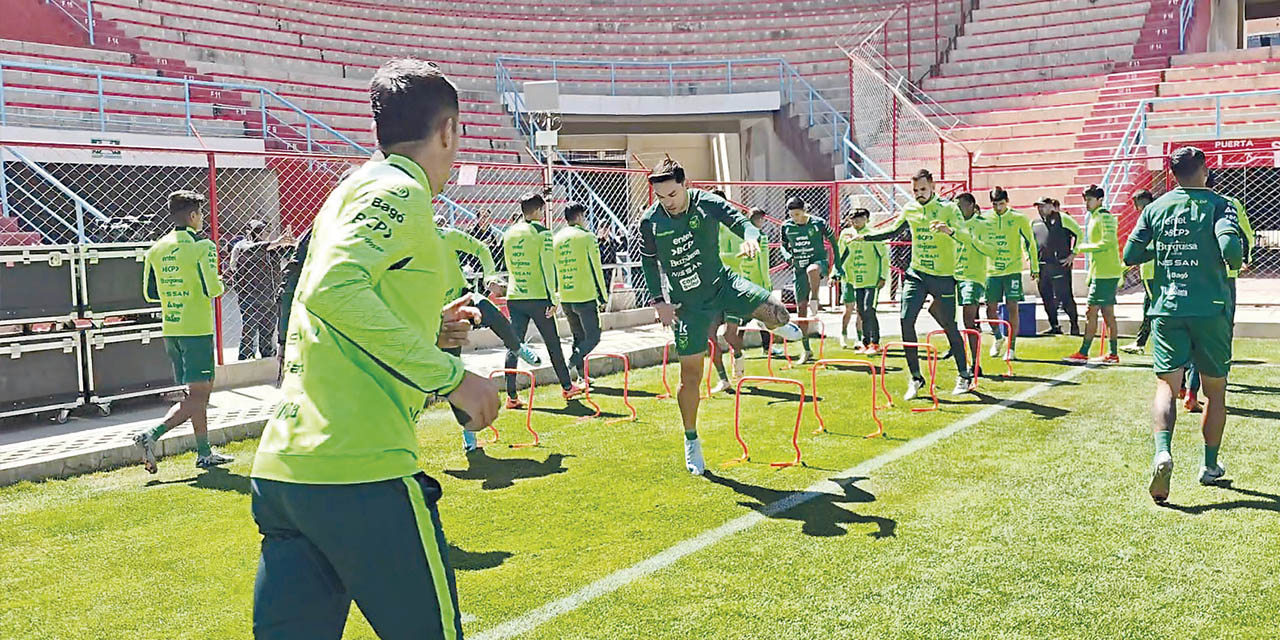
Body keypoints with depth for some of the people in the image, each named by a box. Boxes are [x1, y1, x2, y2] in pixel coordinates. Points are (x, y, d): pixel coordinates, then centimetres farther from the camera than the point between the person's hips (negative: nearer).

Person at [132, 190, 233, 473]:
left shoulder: (156, 248, 10)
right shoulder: (202, 245, -10)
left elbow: (149, 293, 11)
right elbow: (212, 288, -18)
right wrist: (222, 284, 4)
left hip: (170, 330, 8)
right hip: (197, 329, -7)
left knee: (199, 392, 14)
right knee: (197, 396, -4)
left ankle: (205, 453, 17)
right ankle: (151, 435, -19)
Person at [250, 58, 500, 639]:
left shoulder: (352, 190, 21)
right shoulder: (398, 190, -6)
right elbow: (333, 290, -23)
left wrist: (427, 332, 22)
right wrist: (448, 374, -19)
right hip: (358, 470, -9)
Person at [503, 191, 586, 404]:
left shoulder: (509, 233, 10)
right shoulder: (542, 233, -7)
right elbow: (547, 267, -12)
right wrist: (552, 299, -11)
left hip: (514, 297, 4)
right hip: (538, 298, -4)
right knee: (553, 343, 9)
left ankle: (511, 396, -1)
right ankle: (567, 387, 22)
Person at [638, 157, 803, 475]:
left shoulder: (707, 204, -14)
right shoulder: (650, 221, -9)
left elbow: (741, 222, -27)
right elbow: (648, 261, 7)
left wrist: (750, 236, -51)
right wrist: (658, 300, 1)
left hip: (722, 284, 0)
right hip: (688, 303, 0)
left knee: (774, 313, -23)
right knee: (690, 374, 0)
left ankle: (778, 323, 20)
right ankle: (691, 441, 20)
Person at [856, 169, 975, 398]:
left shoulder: (949, 208, -7)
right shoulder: (910, 210, 7)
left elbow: (965, 235, -19)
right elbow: (891, 231, 22)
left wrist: (949, 230, -40)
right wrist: (864, 236, 13)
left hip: (943, 276, -4)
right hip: (916, 274, 4)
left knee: (949, 326, 2)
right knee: (906, 321, -9)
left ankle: (964, 376, 20)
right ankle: (916, 378, 2)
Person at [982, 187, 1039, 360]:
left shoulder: (1019, 219, -2)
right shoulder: (984, 220, 3)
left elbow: (1030, 243, 5)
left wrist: (1035, 268, 6)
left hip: (1013, 270, -2)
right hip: (992, 270, 2)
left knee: (1012, 308, -5)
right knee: (991, 308, 3)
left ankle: (1011, 349, 2)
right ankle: (997, 338, 30)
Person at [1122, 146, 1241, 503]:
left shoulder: (1155, 208, 6)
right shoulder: (1217, 204, -3)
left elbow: (1130, 255, 5)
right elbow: (1230, 246, -18)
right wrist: (1235, 263, 4)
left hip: (1166, 309, 2)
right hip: (1210, 309, -1)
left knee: (1166, 385, -1)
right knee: (1215, 388, 14)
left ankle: (1162, 451, -27)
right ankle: (1210, 465, 23)